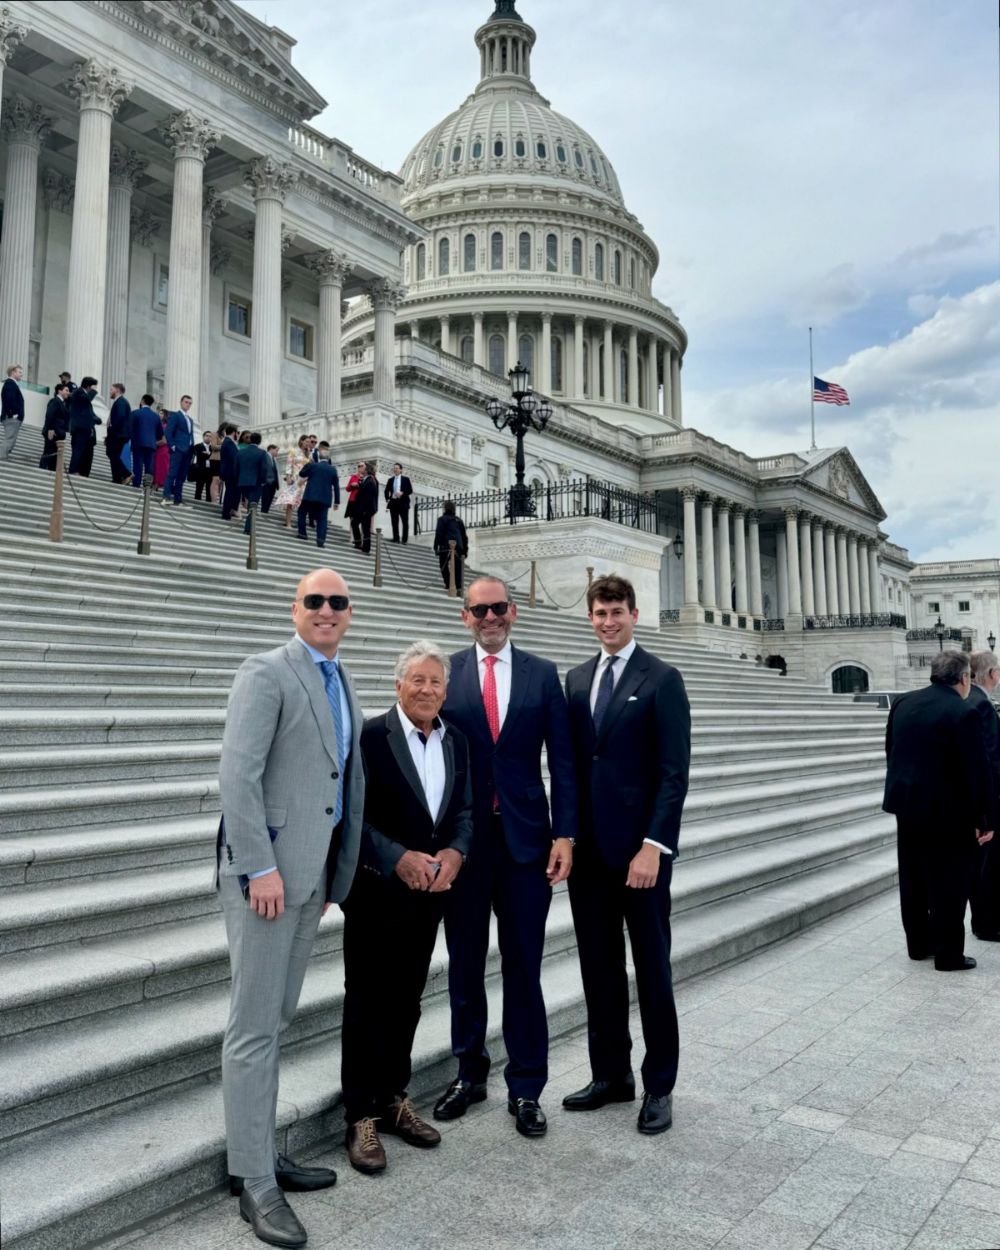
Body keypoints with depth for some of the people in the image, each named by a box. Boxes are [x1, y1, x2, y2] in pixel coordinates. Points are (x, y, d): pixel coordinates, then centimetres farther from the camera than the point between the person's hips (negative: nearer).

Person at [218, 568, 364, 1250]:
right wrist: (261, 867, -20)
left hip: (311, 871, 8)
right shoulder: (266, 673, -10)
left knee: (277, 1017, 16)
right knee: (255, 1027, 0)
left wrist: (330, 875, 15)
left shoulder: (342, 680, 15)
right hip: (266, 869, -8)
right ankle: (255, 1180, 11)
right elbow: (238, 773, -17)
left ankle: (259, 1150, 29)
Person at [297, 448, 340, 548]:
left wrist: (308, 463, 23)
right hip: (325, 498, 2)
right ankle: (321, 540, -12)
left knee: (302, 512, 18)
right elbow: (336, 486, 5)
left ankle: (302, 533, 14)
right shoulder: (333, 469, 5)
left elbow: (301, 473, 12)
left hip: (311, 495, -2)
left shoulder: (313, 465, -2)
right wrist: (337, 501, 10)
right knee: (322, 519, 0)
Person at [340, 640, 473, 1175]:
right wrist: (399, 859, -21)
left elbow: (463, 812, 10)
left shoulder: (456, 741, 7)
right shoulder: (370, 737, -12)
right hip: (376, 893, -5)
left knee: (406, 1001, 16)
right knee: (366, 1005, 6)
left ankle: (394, 1100, 32)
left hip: (429, 891, 6)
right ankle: (362, 1118, 19)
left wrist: (453, 853, -9)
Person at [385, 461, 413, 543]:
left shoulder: (406, 479, 3)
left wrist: (402, 493, -17)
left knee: (405, 522, -2)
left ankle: (404, 539, 1)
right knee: (394, 522, 3)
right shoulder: (390, 480, 12)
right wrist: (387, 499, 4)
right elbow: (386, 491, 19)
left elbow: (410, 490, -2)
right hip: (393, 502, 3)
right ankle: (396, 539, 7)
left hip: (403, 503, -3)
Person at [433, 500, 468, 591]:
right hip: (459, 548, 5)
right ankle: (458, 586, -1)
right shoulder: (459, 520, 20)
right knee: (457, 568, 7)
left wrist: (436, 546, -1)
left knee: (444, 567, 0)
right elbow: (464, 536, 20)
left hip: (445, 547, -5)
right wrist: (465, 550, 22)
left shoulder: (442, 519, 3)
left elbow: (438, 534, -5)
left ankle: (449, 585, -11)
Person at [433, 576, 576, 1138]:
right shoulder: (445, 674, 0)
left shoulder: (543, 674, 4)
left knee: (524, 966, 7)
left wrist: (565, 834, -5)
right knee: (465, 965, 13)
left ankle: (526, 1087, 22)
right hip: (462, 838, 0)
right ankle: (470, 1072, 32)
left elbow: (562, 760, 2)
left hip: (526, 838, 0)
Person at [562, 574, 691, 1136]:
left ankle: (660, 1086, 21)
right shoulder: (576, 679, 11)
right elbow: (571, 761, 13)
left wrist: (653, 846, -17)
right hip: (588, 847, 5)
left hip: (640, 847, -5)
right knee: (599, 967, 13)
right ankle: (611, 1074, 27)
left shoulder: (662, 679, -6)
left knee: (652, 968, 7)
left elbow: (674, 772, -10)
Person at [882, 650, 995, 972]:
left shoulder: (902, 703, 4)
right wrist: (987, 818, -10)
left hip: (907, 803, 7)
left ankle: (918, 945, 26)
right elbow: (979, 770, -17)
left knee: (913, 881, 15)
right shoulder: (964, 712, -17)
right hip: (946, 811, -7)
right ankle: (949, 955, 12)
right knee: (949, 885, 4)